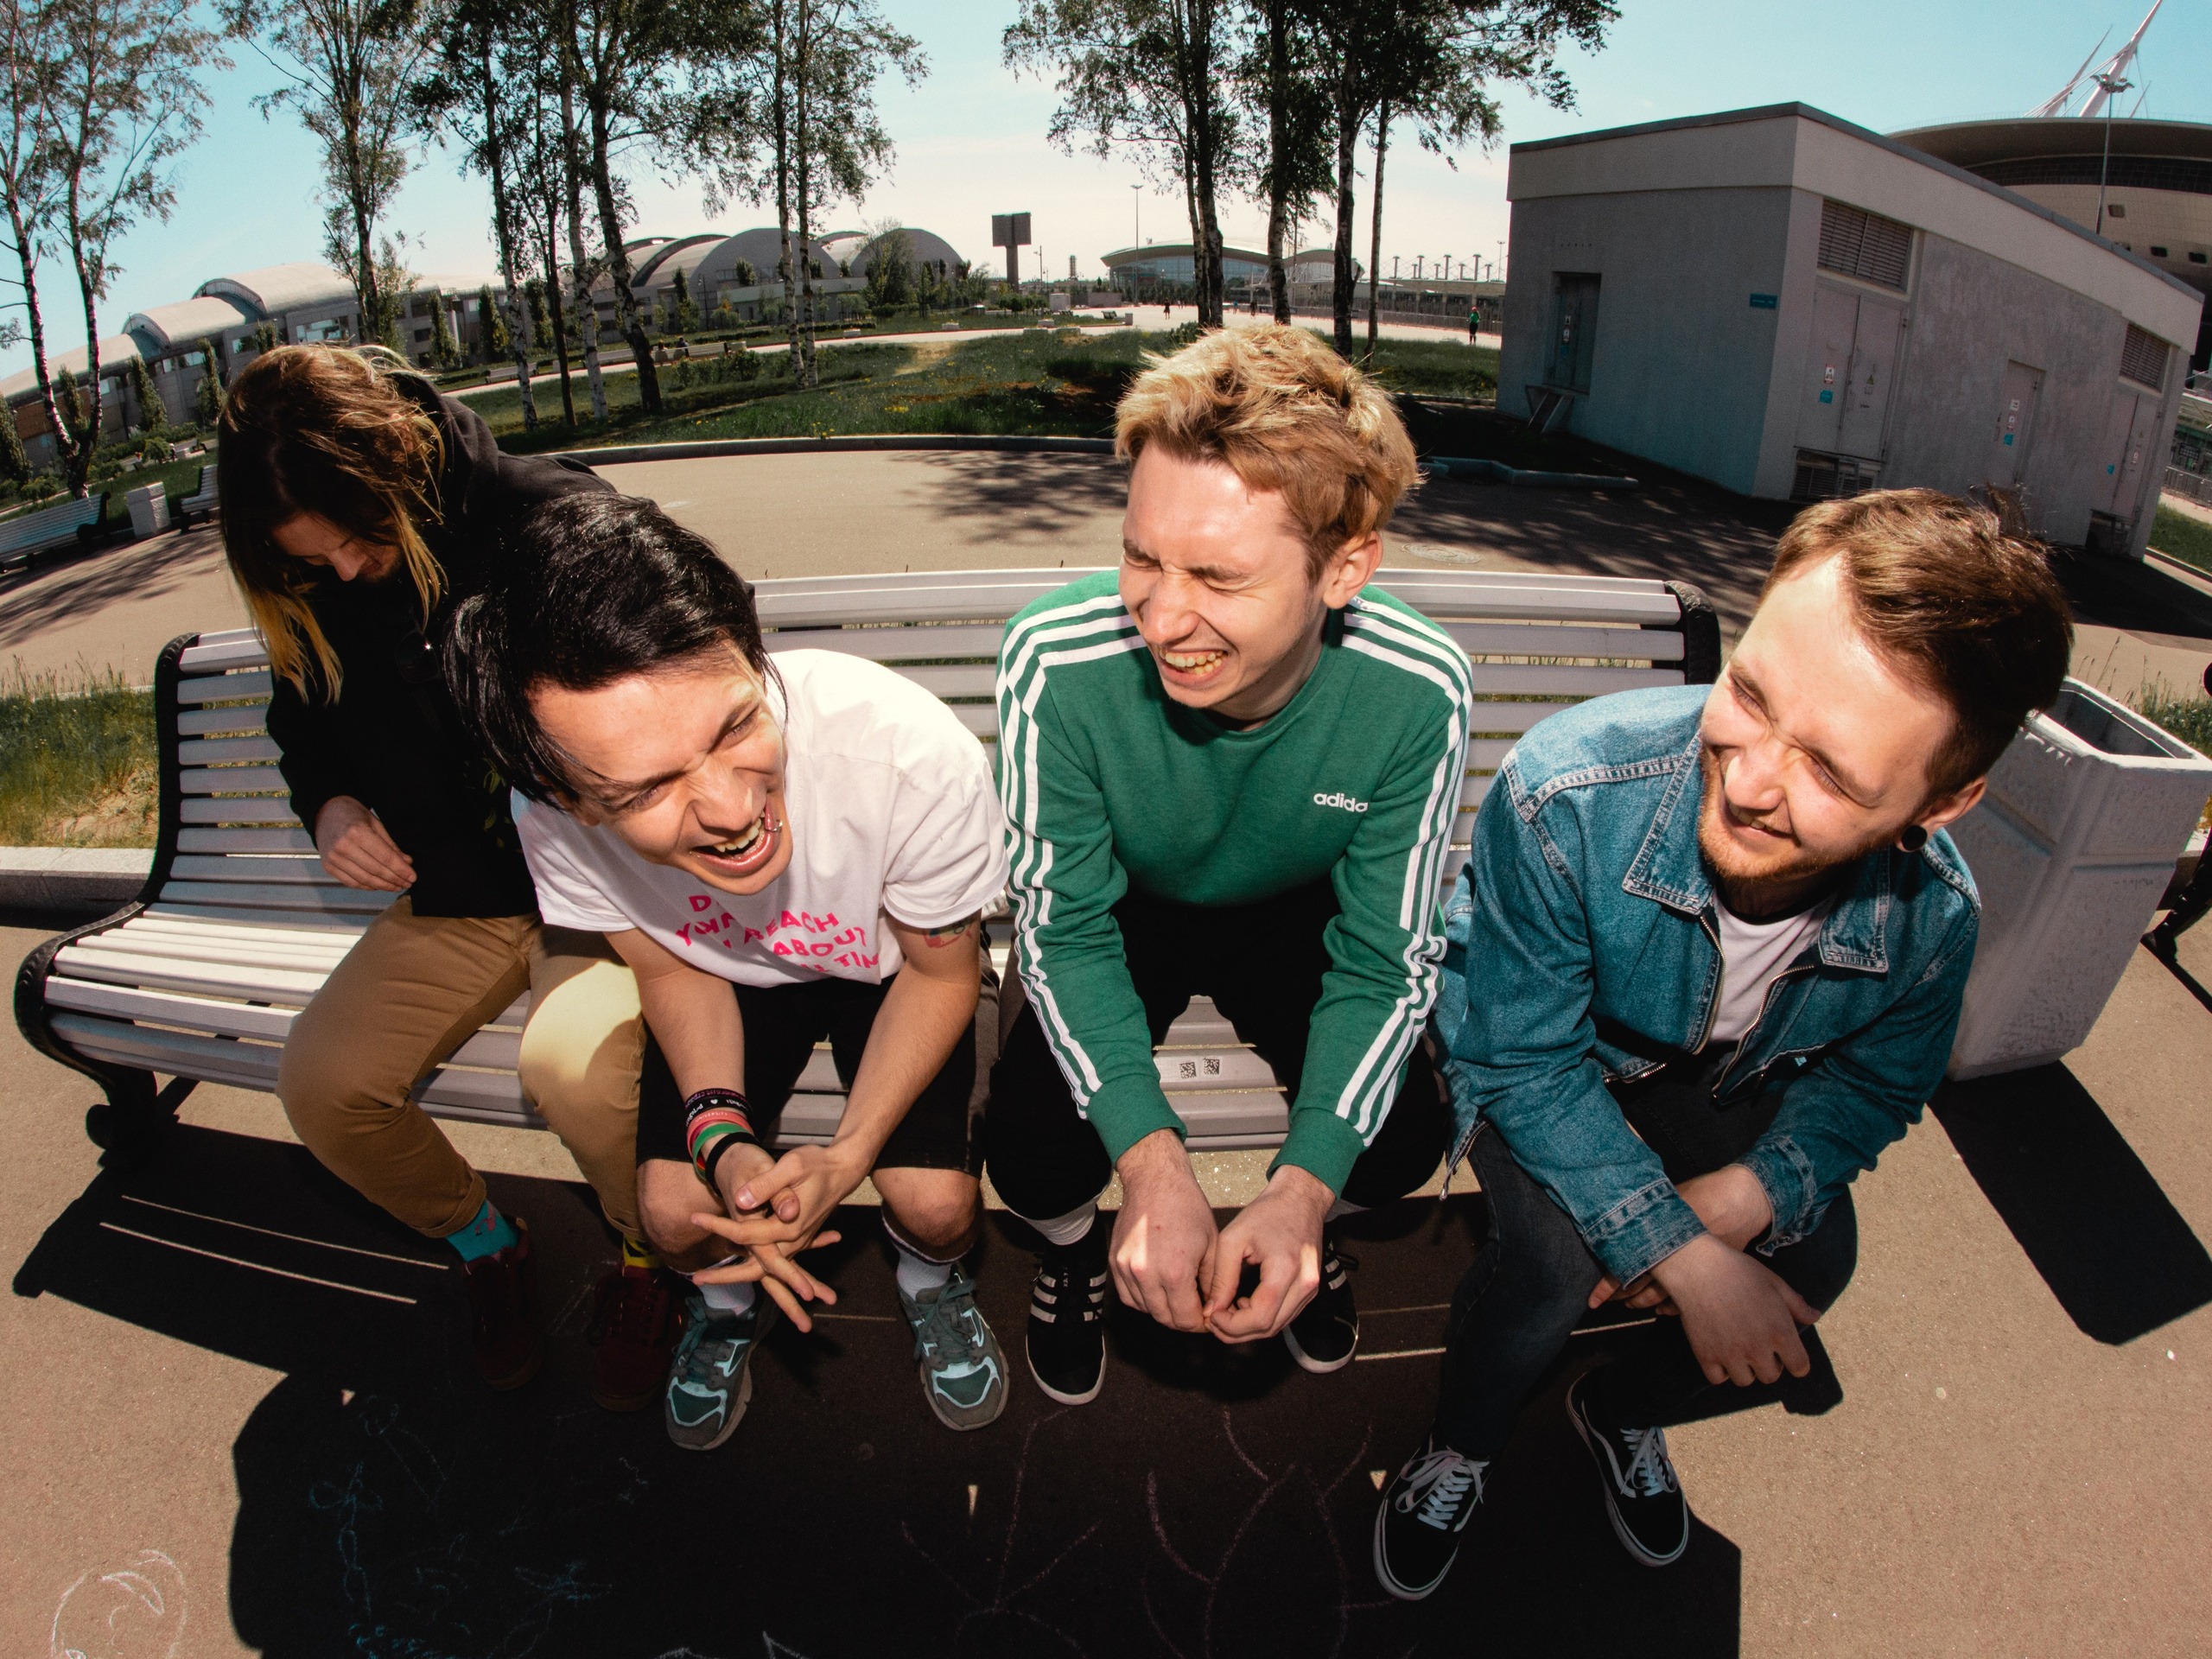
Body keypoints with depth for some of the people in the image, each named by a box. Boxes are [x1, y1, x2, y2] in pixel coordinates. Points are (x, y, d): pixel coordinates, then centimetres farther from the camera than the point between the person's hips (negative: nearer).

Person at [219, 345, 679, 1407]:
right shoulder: (314, 602, 3)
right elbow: (303, 729, 21)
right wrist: (329, 807, 0)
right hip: (453, 901, 6)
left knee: (571, 1062, -33)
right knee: (320, 1084, -13)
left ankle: (648, 1251, 2)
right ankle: (482, 1243, 18)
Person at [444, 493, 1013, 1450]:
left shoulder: (913, 754, -40)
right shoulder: (552, 822, -31)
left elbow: (941, 969, -19)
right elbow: (673, 969, -9)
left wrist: (848, 1155, -27)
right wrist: (724, 1135, -25)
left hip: (889, 969, -1)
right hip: (732, 974, 2)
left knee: (934, 1203, -15)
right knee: (677, 1210, -10)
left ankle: (930, 1278, 24)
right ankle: (731, 1298, 28)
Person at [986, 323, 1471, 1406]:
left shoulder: (1417, 692, -30)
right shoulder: (1056, 662, -34)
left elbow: (1386, 963, -20)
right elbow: (1065, 930, -23)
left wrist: (1301, 1193, -34)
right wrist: (1154, 1167, -36)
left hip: (1294, 918, 1)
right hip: (1122, 916, -1)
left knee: (1404, 1140, -17)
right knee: (1034, 1158, -21)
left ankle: (1304, 1230, 21)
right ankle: (1073, 1245, 19)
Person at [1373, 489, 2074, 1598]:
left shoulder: (1934, 915, -26)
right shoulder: (1565, 795, -41)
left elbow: (1872, 1084, -5)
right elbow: (1526, 1061, -29)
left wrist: (1747, 1196, -23)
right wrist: (1681, 1253, -32)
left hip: (1724, 1085, 4)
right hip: (1532, 1060, -4)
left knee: (1810, 1268, -11)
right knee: (1556, 1256, -26)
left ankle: (1623, 1411, 24)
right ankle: (1458, 1447, 10)